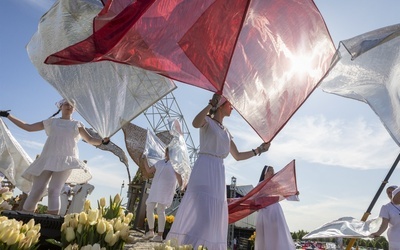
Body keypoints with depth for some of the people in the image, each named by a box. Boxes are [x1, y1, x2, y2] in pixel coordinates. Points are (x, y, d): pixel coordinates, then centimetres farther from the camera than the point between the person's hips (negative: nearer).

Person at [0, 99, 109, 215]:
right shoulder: (51, 121, 19)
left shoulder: (77, 124, 16)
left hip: (66, 160, -2)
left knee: (54, 190, -16)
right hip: (47, 159, 2)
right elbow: (28, 127, 21)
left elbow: (90, 140, 9)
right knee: (37, 190, -6)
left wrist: (102, 141, -12)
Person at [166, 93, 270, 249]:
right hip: (204, 170, -8)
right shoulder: (207, 121, 3)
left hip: (218, 174, 8)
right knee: (202, 213, -19)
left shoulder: (226, 132, 22)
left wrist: (258, 150, 24)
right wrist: (211, 104, -20)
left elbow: (237, 156, 25)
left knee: (215, 216, 7)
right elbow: (195, 123, -24)